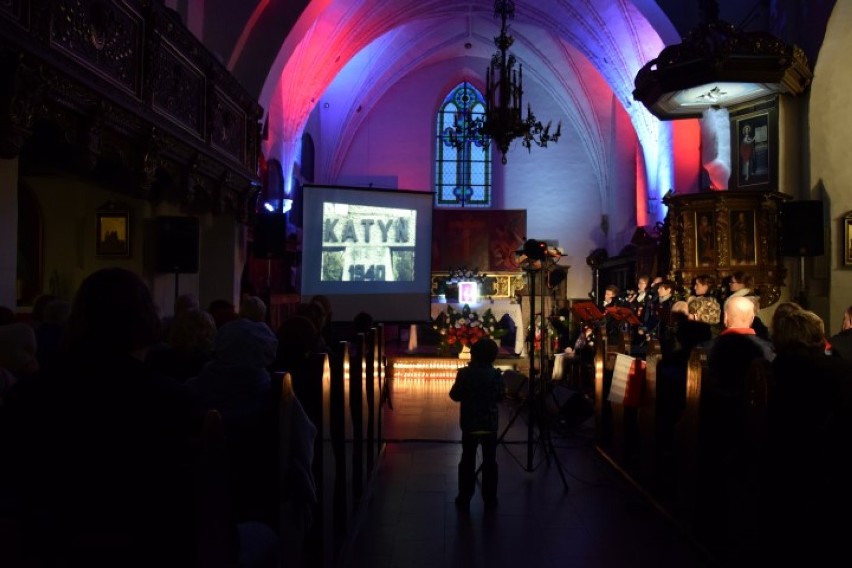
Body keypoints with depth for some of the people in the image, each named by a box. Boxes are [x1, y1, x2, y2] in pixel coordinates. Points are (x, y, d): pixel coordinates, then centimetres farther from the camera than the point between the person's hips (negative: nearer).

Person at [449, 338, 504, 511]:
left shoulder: (464, 373, -11)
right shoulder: (495, 374, -7)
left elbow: (454, 395, -4)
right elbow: (500, 396, 3)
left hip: (469, 424, -1)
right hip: (490, 425, 1)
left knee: (467, 462, 9)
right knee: (490, 462, 10)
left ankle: (464, 499, 12)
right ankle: (490, 499, 14)